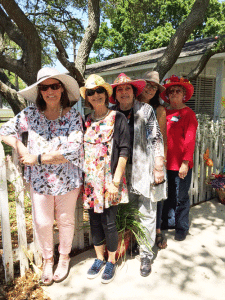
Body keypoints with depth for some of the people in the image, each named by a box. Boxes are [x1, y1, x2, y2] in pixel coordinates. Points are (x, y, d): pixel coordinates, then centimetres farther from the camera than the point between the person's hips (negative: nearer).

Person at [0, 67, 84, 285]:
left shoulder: (73, 116, -9)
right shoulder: (30, 114, -3)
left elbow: (72, 151, -19)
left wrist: (36, 158, -17)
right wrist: (20, 147, -11)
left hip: (67, 179, -1)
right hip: (39, 180, 2)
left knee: (65, 220, 15)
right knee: (42, 222, 11)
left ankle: (64, 257, 42)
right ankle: (47, 259, 39)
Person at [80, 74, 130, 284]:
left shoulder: (117, 118, -5)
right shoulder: (86, 121, 9)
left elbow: (124, 150, -10)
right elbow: (82, 150, 13)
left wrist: (116, 180, -15)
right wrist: (83, 178, 8)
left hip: (110, 179, -4)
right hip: (91, 179, 5)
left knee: (108, 222, 4)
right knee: (94, 220, 14)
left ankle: (111, 261, 28)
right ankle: (99, 259, 35)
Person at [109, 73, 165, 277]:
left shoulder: (146, 110, 1)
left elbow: (156, 139, -1)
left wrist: (159, 167, -5)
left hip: (143, 168, -2)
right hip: (122, 168, 3)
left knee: (146, 212, 1)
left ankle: (146, 254, 16)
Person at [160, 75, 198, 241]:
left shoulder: (188, 114, -5)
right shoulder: (164, 113, 9)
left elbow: (190, 140, -11)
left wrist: (185, 162, -17)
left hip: (181, 164, -5)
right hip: (166, 163, 5)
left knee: (181, 197, 7)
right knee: (168, 194, 18)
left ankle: (182, 228, 26)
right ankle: (169, 221, 37)